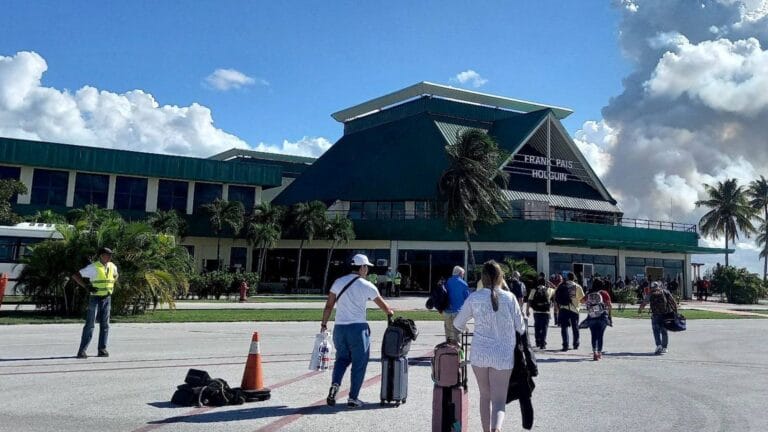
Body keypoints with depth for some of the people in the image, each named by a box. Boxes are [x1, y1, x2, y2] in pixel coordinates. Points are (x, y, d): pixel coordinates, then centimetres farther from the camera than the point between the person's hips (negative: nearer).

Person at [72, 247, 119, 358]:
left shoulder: (112, 266, 5)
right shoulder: (93, 267, -12)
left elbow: (115, 275, 29)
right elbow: (75, 276, -14)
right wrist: (87, 287, -19)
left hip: (107, 299, 5)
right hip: (95, 298, -5)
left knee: (105, 324, 6)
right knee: (90, 324, -5)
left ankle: (102, 349, 12)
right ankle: (82, 350, -1)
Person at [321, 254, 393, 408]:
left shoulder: (338, 282, 5)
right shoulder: (367, 286, -4)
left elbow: (328, 306, 6)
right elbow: (383, 305, 6)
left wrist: (324, 323, 15)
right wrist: (391, 313, 26)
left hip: (339, 327, 4)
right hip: (358, 327, -4)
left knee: (342, 358, 20)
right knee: (359, 363, 7)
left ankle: (335, 384, -3)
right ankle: (353, 398, 9)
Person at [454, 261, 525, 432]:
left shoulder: (474, 297, -5)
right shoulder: (509, 298, -6)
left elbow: (458, 324, 6)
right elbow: (520, 327, 1)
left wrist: (464, 327, 29)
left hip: (479, 353, 1)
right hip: (503, 355, -1)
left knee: (485, 396, 20)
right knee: (498, 400, 1)